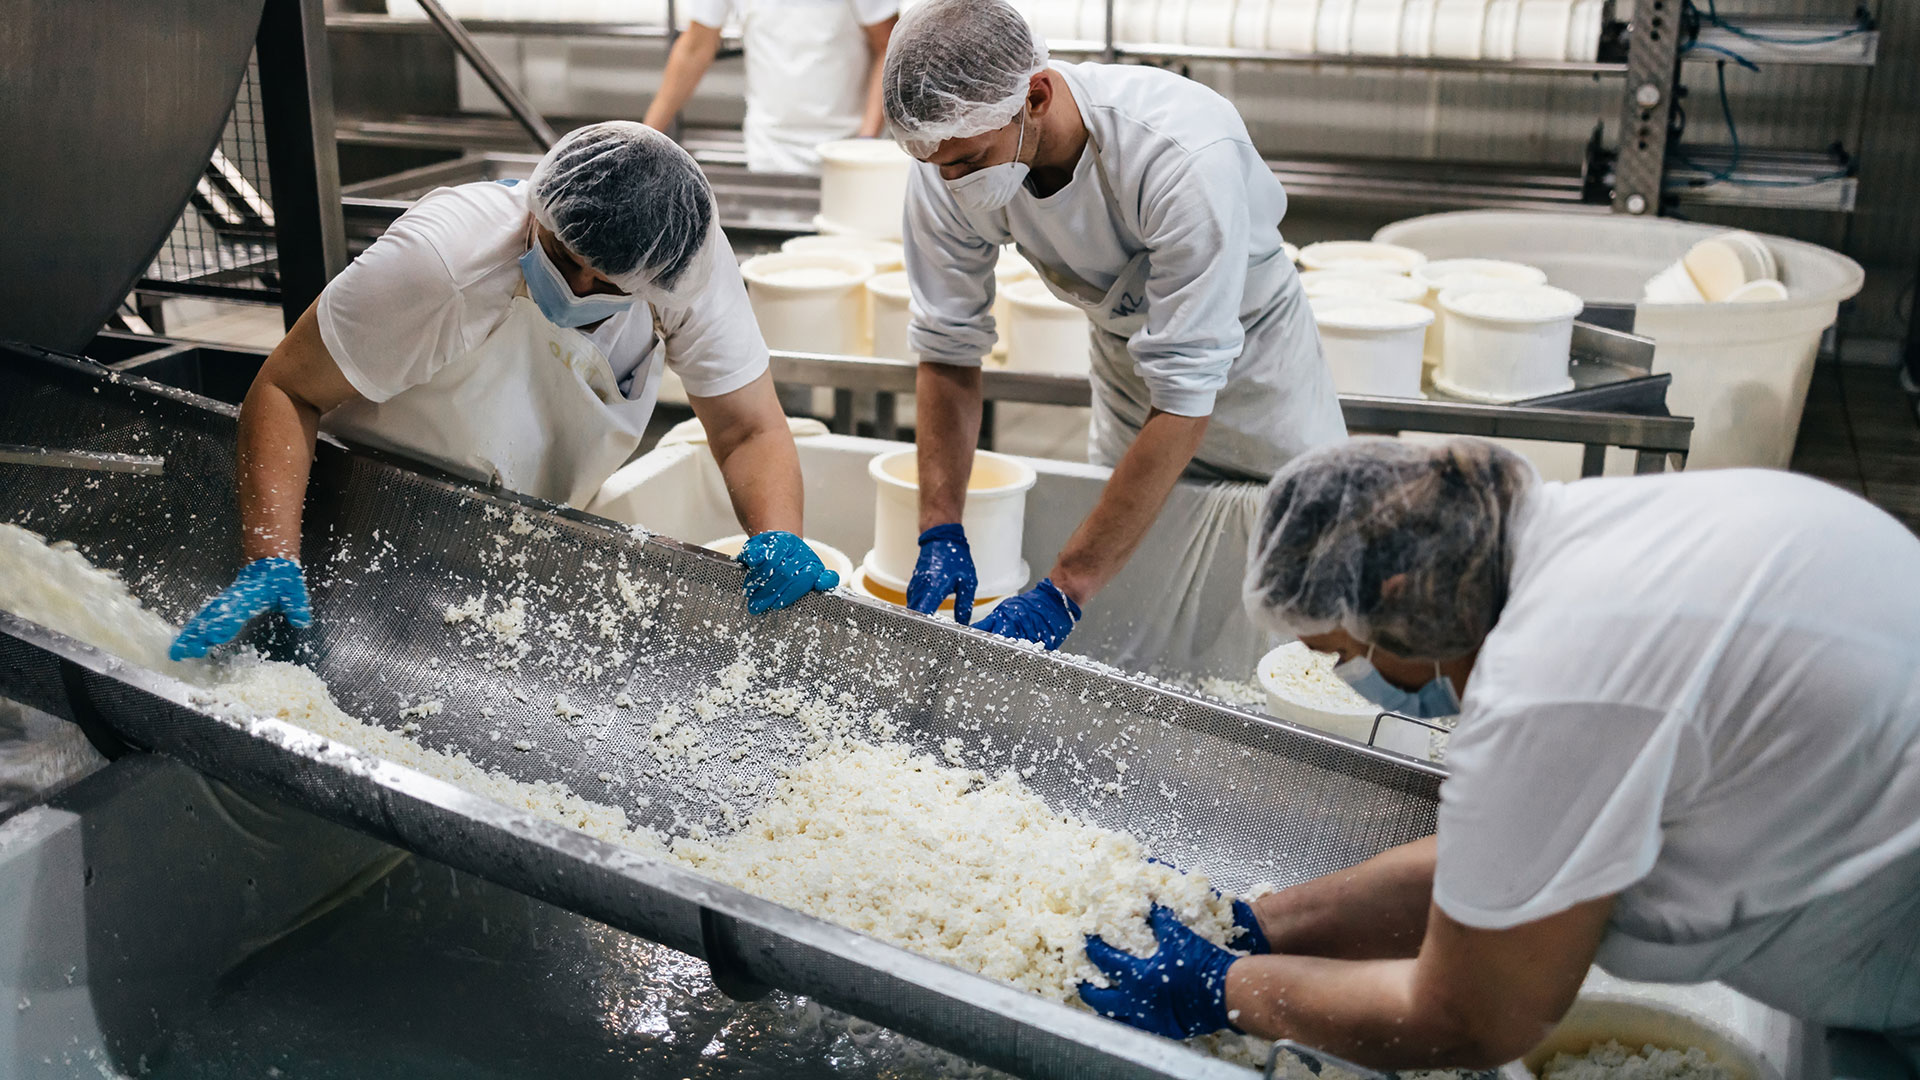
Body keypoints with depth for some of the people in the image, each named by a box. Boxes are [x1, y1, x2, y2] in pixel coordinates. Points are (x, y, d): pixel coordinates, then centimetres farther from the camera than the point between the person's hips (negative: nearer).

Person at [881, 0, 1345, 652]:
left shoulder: (1188, 154, -42)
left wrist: (1064, 590, -41)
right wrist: (940, 532, -24)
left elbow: (1184, 403, -41)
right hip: (1125, 345, 4)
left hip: (1248, 343, -3)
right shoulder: (946, 166, -26)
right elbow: (947, 352, -14)